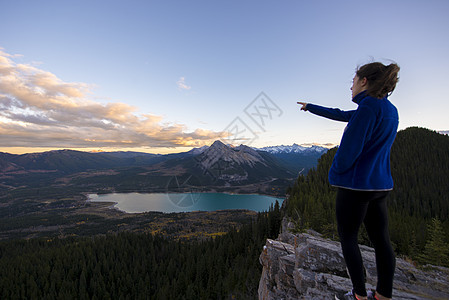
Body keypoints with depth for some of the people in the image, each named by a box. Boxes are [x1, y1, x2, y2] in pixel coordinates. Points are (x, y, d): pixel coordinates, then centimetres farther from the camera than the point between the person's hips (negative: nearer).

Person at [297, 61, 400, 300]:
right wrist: (311, 107, 30)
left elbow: (350, 148, -21)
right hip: (380, 184, 9)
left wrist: (335, 172, -2)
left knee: (347, 237, 7)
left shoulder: (368, 107, -16)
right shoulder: (388, 109, 14)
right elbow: (340, 115, 21)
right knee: (380, 239, 13)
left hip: (355, 184, -9)